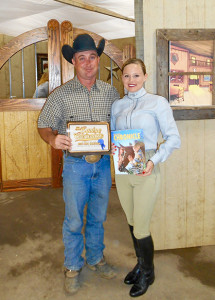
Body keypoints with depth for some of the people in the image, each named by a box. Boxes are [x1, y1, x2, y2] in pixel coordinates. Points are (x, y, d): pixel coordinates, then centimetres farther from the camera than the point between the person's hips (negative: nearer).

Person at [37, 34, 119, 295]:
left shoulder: (111, 92, 3)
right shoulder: (61, 95, -6)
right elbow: (43, 125, -1)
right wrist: (53, 139, -23)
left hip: (103, 164, 3)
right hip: (75, 164, -3)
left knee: (98, 217, 18)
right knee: (74, 220, 9)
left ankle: (96, 259, 40)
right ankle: (73, 267, 31)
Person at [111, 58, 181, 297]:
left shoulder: (157, 102, -4)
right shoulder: (117, 105, 9)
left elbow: (173, 138, -7)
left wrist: (154, 160, -20)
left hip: (146, 172, -4)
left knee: (140, 228, 1)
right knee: (132, 223, 17)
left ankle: (147, 274, 28)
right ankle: (141, 264, 41)